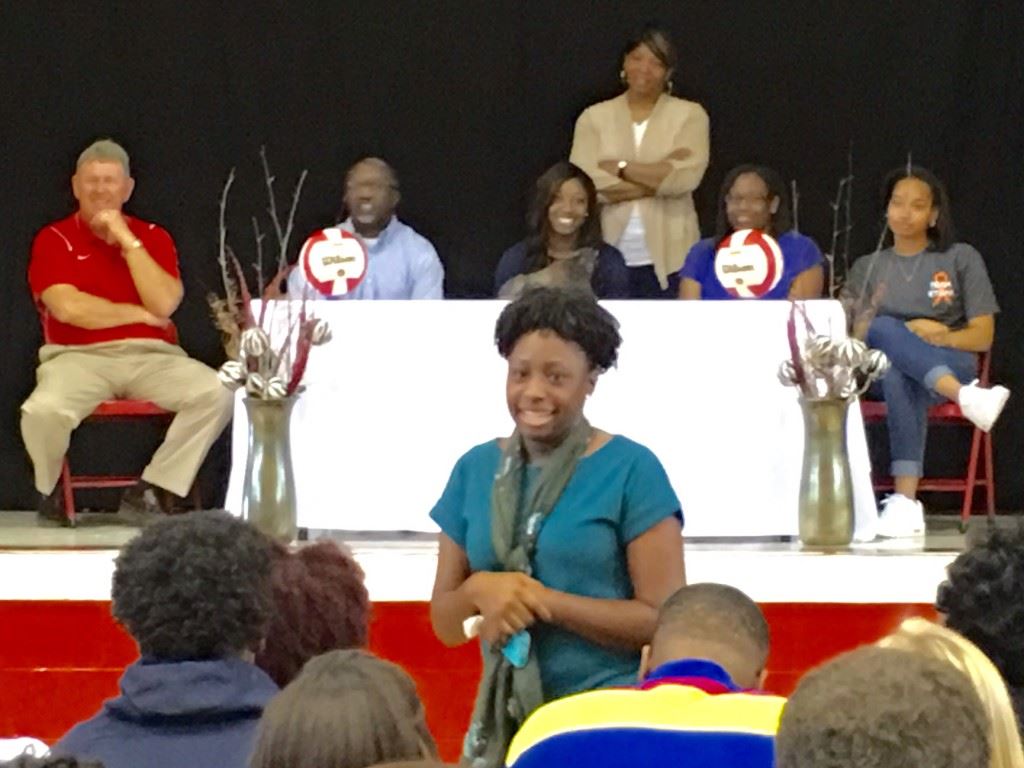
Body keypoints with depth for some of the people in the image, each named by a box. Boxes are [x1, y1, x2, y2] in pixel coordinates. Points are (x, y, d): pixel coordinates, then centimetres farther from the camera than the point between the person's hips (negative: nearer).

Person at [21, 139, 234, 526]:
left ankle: (149, 493, -11)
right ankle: (51, 492, 1)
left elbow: (163, 304, -5)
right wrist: (138, 314, -4)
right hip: (79, 357, -3)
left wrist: (128, 240, -7)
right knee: (43, 409, -35)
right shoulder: (54, 239, 5)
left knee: (216, 393, -25)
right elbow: (68, 308, -11)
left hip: (151, 356, 3)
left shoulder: (153, 237, 13)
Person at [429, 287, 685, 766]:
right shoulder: (476, 470, 7)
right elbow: (445, 625, 11)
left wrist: (543, 601, -16)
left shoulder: (631, 470, -6)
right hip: (502, 719, 4)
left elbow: (665, 619, -9)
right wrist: (478, 590, -11)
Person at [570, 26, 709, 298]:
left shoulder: (689, 115, 5)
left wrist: (620, 168, -5)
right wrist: (660, 177, -7)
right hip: (607, 258, 1)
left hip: (669, 259, -1)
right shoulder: (594, 117, 9)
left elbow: (686, 177, -10)